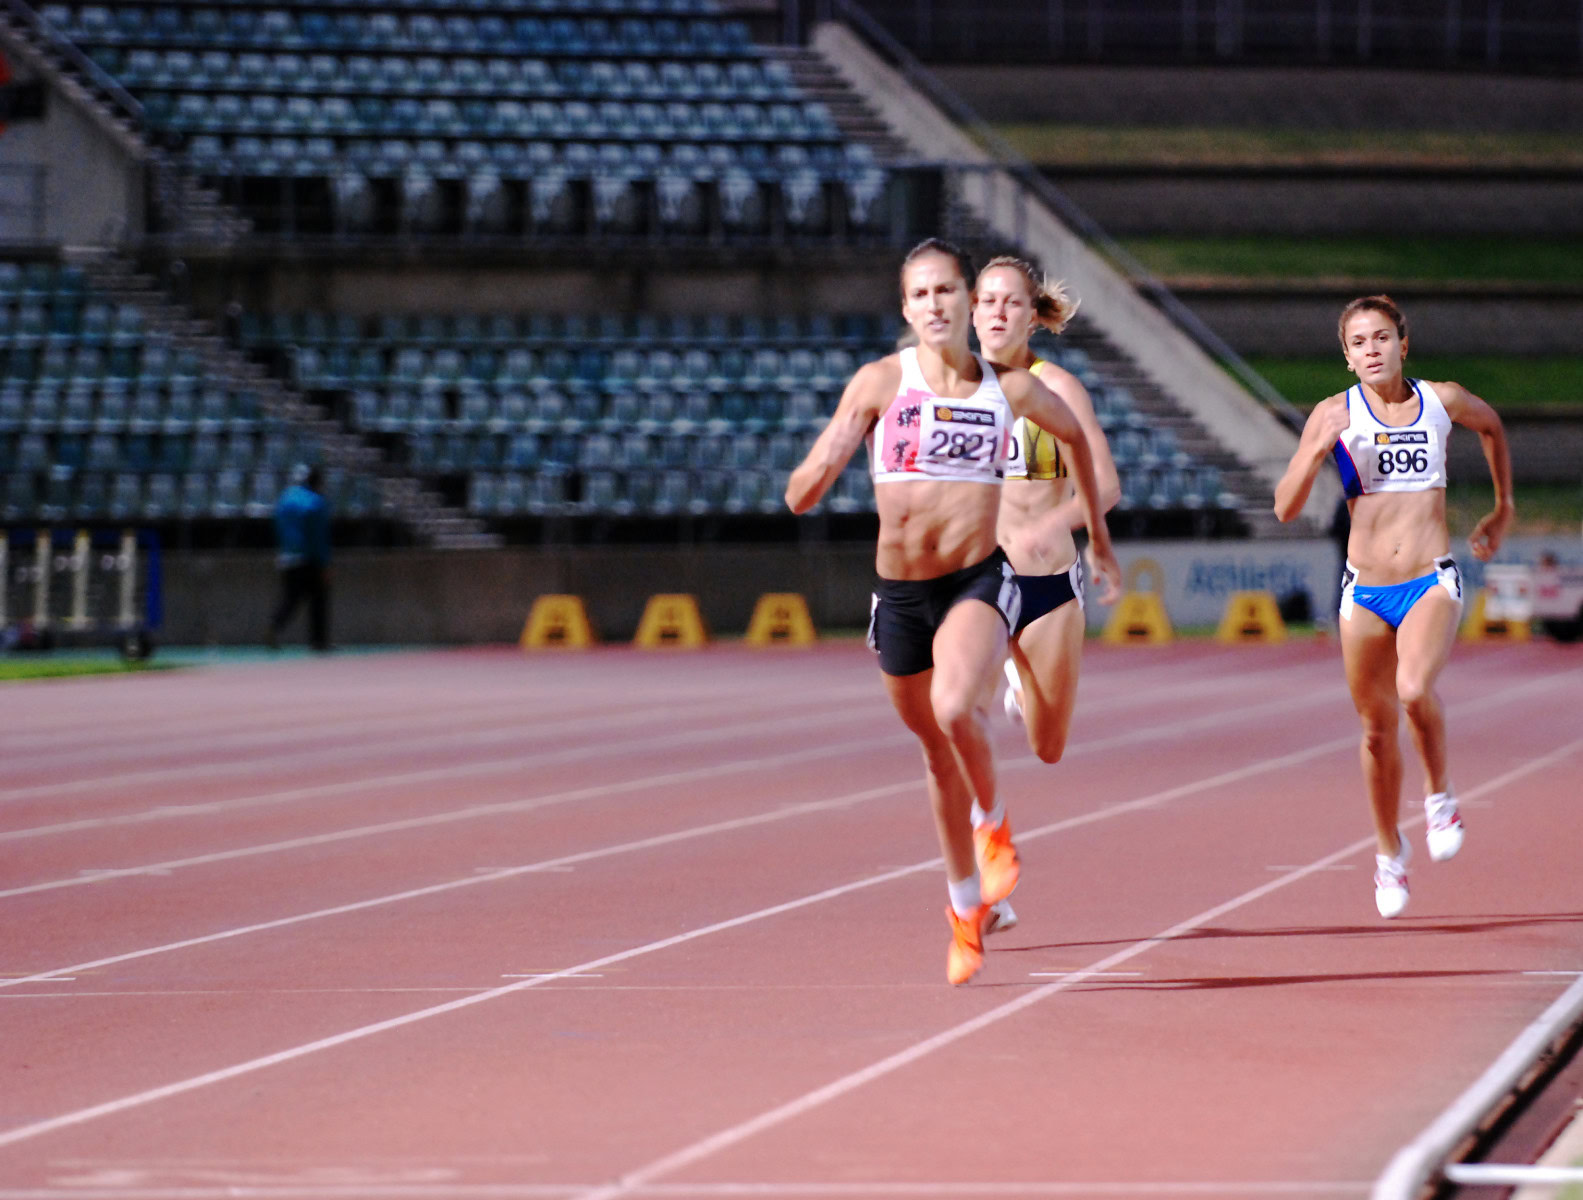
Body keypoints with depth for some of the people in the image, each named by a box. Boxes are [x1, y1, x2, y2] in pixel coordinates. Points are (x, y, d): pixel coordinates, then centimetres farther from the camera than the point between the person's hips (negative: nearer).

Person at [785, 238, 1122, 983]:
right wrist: (824, 463, -31)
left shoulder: (1011, 389, -1)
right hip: (900, 593, 2)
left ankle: (995, 825, -1)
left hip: (979, 583, -2)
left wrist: (1098, 536, 27)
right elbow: (801, 497, -8)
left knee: (954, 710, -31)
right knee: (938, 752, 16)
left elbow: (1075, 434, 22)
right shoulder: (881, 382, -5)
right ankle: (965, 907, 36)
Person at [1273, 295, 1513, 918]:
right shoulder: (1335, 414, -3)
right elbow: (1285, 507, -6)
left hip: (1432, 582, -1)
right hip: (1366, 591, 1)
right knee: (1377, 728, 10)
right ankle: (1389, 850, 32)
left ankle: (1440, 795, -3)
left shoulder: (1443, 401, 0)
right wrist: (1316, 451, -22)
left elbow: (1491, 425, 24)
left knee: (1414, 689, -29)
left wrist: (1503, 508, 28)